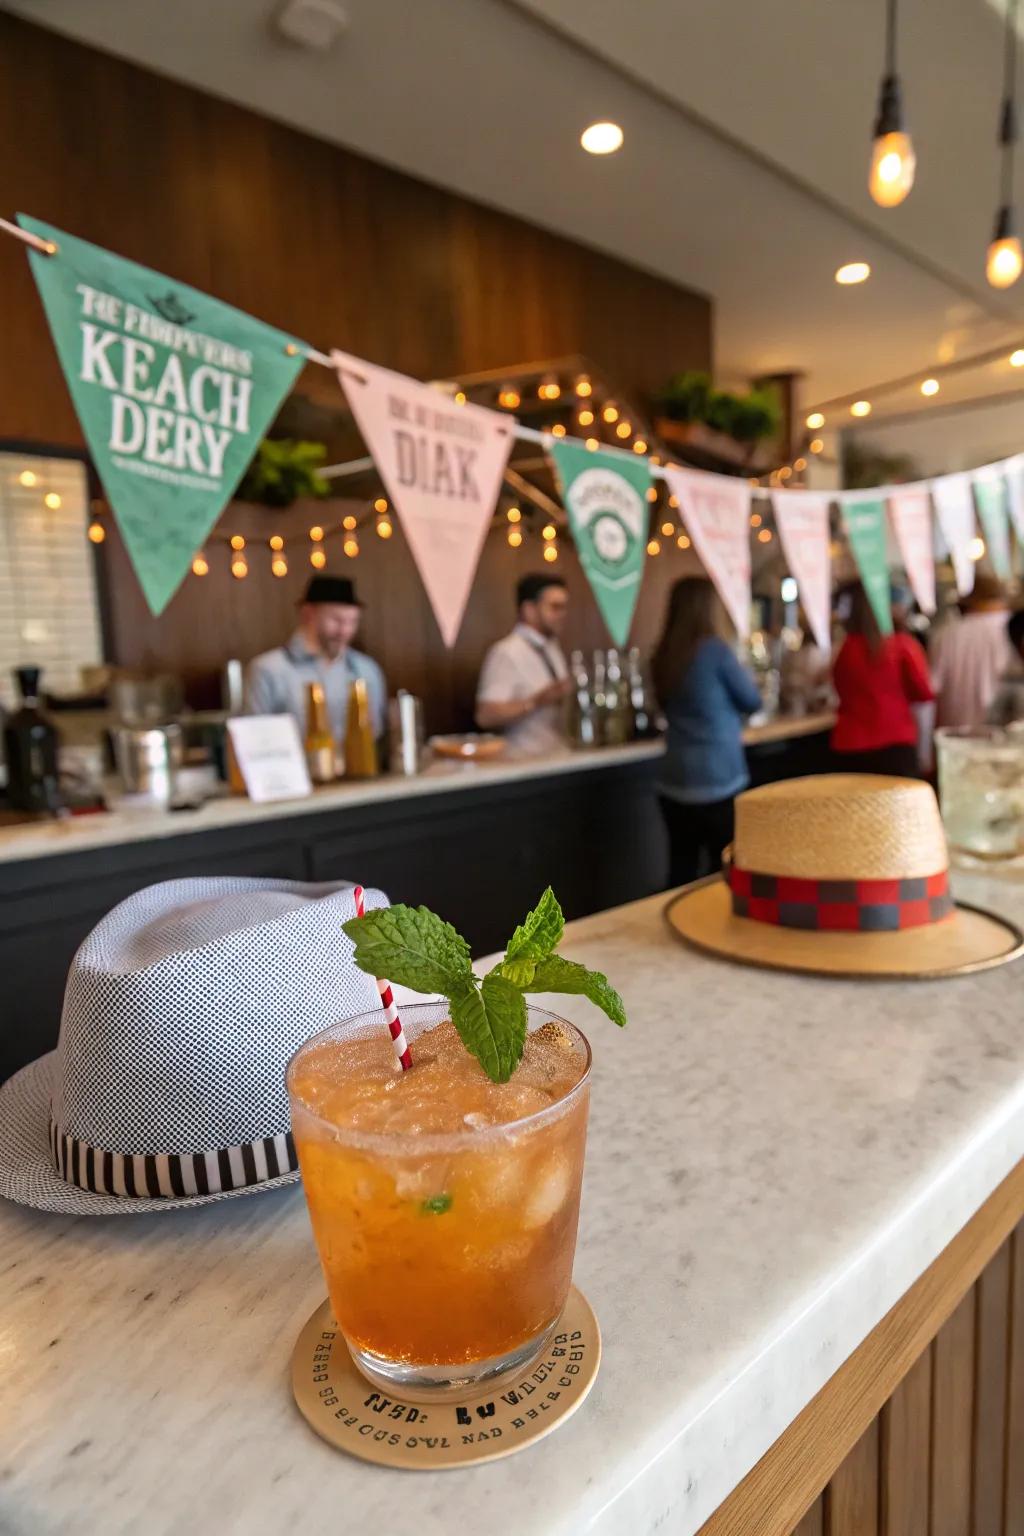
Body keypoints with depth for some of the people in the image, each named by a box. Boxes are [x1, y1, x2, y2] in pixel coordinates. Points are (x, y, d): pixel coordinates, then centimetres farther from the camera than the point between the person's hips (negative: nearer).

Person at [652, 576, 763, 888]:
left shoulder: (662, 657, 6)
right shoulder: (715, 650, -11)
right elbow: (752, 701, 2)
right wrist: (738, 674, 19)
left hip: (674, 783, 6)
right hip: (717, 782, -6)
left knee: (682, 871, 9)